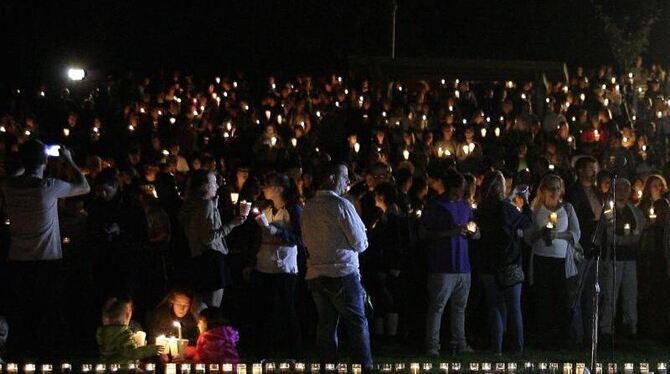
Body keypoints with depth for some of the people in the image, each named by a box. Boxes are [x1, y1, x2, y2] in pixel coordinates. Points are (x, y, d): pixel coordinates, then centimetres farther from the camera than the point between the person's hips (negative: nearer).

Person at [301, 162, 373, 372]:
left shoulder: (308, 207, 8)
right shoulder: (341, 205, -12)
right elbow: (360, 243, -9)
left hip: (315, 275, 6)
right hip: (342, 273, -6)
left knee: (326, 325, 11)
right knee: (358, 324, 1)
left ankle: (327, 367, 13)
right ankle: (364, 366, 1)